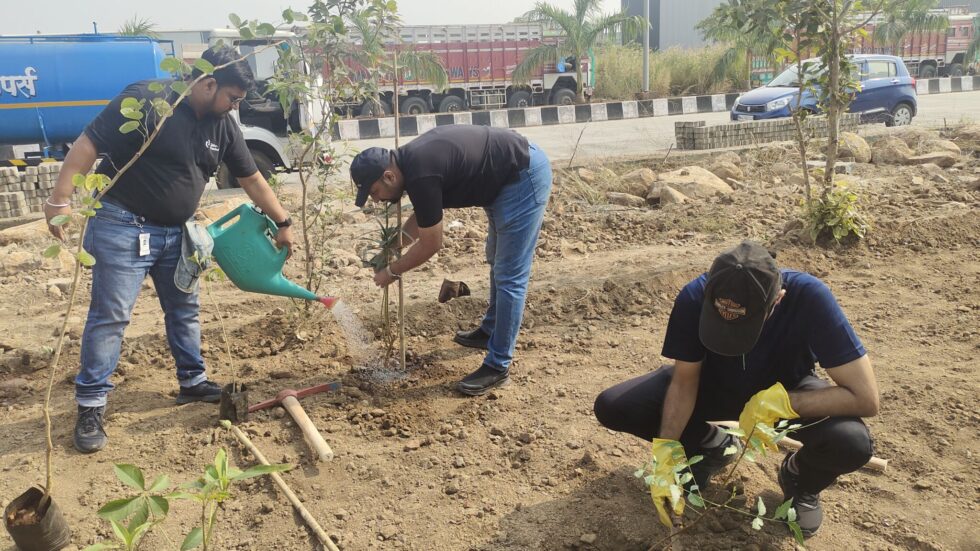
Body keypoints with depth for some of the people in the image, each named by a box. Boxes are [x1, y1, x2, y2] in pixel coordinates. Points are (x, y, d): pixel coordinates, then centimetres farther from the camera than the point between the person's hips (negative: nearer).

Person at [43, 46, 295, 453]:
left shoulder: (223, 126, 2)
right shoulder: (146, 100, -19)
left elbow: (251, 179, 9)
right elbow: (87, 145, -19)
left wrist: (282, 222, 9)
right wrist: (60, 199, -23)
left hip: (176, 232, 7)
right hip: (123, 227, -7)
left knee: (184, 310, 15)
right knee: (110, 316, -4)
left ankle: (193, 382, 30)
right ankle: (90, 405, 6)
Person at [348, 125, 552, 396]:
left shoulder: (421, 176, -27)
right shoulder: (408, 160, 1)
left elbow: (430, 245, -15)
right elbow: (423, 214, 20)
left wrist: (392, 271, -2)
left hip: (526, 175, -10)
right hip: (508, 177, 10)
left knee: (509, 276, -7)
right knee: (498, 262, 23)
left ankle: (498, 366, 0)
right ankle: (490, 331, 41)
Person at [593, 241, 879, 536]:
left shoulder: (809, 297, -35)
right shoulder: (695, 297, -30)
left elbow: (866, 398, -33)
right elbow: (684, 381, -20)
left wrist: (778, 402, -38)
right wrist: (666, 449, -32)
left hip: (786, 391, -1)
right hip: (713, 383, 2)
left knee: (853, 442, -33)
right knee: (611, 407, -17)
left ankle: (800, 480, 5)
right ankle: (714, 447, 9)